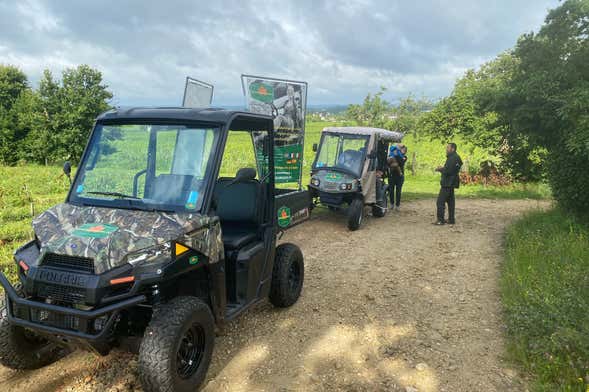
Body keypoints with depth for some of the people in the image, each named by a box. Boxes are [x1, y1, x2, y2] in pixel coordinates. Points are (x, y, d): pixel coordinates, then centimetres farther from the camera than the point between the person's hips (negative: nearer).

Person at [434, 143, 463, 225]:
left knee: (440, 201, -8)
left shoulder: (453, 158, -18)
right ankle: (451, 219, 19)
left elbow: (447, 171, -24)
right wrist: (442, 168, 7)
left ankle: (441, 220, -7)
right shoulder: (456, 157, 16)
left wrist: (439, 169, -8)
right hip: (450, 183, 11)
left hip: (448, 183, -11)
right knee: (450, 201, 14)